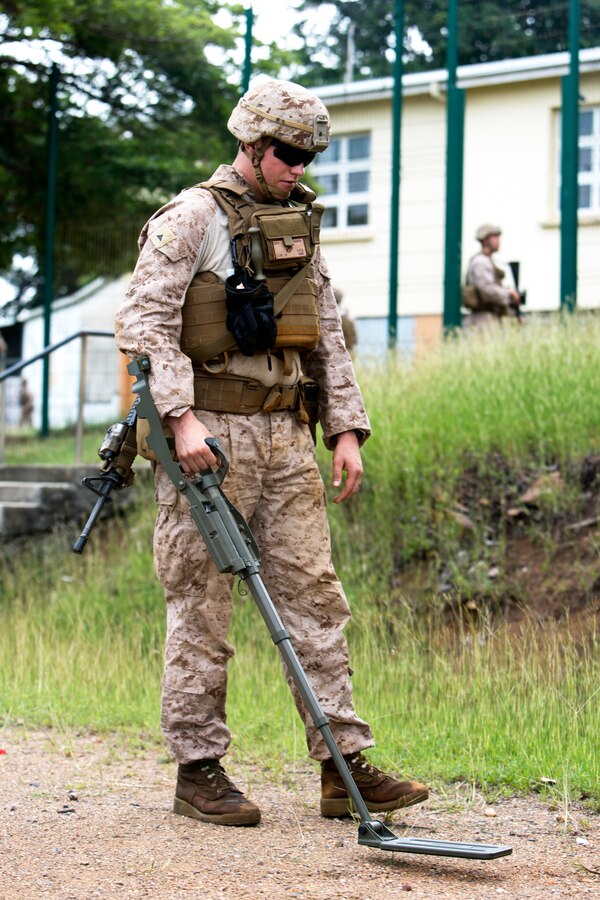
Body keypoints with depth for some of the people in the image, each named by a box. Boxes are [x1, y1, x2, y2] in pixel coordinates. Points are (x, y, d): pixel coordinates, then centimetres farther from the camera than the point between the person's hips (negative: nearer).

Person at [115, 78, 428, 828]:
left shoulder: (300, 224, 17)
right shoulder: (194, 217, -5)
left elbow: (328, 337, 20)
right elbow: (143, 321, -12)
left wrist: (346, 428, 11)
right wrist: (181, 416, -21)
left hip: (287, 434, 7)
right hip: (211, 432, -6)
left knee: (314, 593, 3)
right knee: (201, 603, -1)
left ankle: (346, 767, 5)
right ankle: (197, 770, 8)